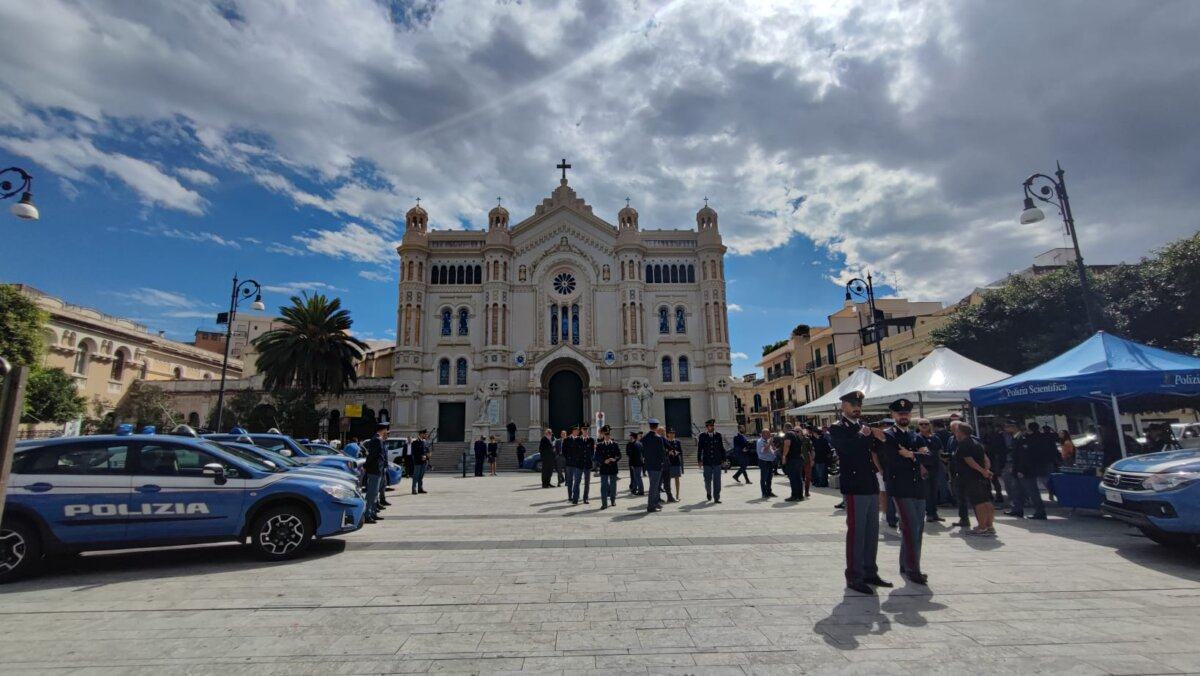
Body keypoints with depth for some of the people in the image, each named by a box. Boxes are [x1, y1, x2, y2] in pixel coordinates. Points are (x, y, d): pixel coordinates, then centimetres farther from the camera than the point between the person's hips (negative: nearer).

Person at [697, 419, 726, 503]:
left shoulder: (718, 435, 3)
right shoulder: (702, 436, -1)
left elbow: (722, 448, 8)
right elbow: (699, 449, 1)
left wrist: (723, 459, 5)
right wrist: (699, 460, -2)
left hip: (717, 462, 1)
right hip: (706, 462, -1)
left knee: (717, 481, 0)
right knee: (707, 480, 6)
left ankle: (716, 498, 8)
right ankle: (708, 493, 35)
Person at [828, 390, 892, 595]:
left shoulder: (864, 426, 17)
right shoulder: (837, 428, -6)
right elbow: (847, 447, -24)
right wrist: (870, 435, -18)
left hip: (872, 486, 8)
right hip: (854, 487, -7)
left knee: (872, 532, 14)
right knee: (856, 532, -3)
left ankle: (870, 572, 27)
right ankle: (854, 578, 5)